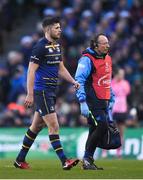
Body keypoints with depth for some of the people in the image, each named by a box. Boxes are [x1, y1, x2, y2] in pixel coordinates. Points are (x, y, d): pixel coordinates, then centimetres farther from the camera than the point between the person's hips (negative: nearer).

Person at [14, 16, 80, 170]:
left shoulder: (57, 46, 14)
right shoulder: (40, 47, -13)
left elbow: (60, 68, 23)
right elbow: (31, 71, -15)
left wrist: (73, 82, 9)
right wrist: (30, 95, -18)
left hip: (51, 91, 9)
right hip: (42, 91, -9)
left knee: (36, 126, 13)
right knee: (53, 126, -11)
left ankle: (20, 159, 21)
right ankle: (64, 161, -12)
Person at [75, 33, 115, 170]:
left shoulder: (107, 58, 16)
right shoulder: (87, 60, -12)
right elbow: (79, 81, -18)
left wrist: (111, 99, 24)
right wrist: (83, 103, -24)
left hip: (103, 102, 8)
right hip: (92, 102, -8)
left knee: (95, 130, 8)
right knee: (102, 126, -16)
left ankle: (88, 161, 14)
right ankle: (87, 159, -5)